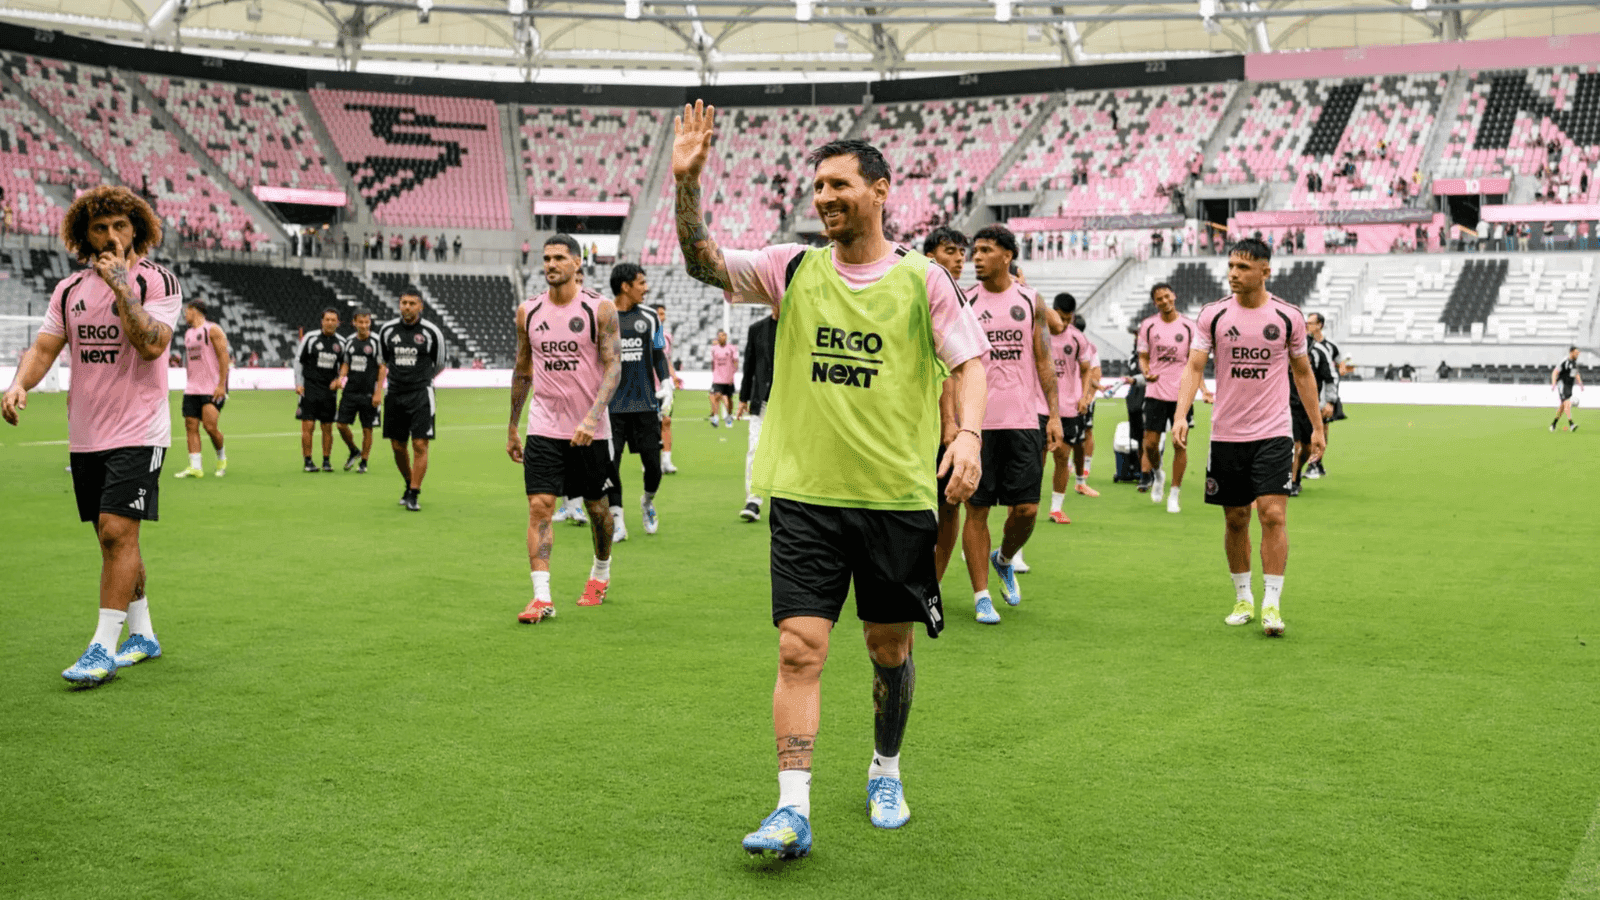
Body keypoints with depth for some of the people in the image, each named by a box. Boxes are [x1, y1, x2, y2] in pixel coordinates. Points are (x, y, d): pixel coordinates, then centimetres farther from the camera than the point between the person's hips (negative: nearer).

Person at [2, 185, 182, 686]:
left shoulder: (158, 281, -6)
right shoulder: (70, 289, 10)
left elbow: (152, 345, -19)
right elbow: (44, 347, 6)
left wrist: (120, 286, -20)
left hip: (137, 432, -6)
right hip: (85, 434, 6)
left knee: (117, 532, -13)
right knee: (112, 538, 11)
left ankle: (104, 647, -9)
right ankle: (142, 635, 24)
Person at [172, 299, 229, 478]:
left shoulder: (212, 330, -7)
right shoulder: (188, 334, 17)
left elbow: (224, 357, -12)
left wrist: (221, 385, -18)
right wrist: (190, 384, 18)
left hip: (213, 388, -7)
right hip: (192, 389, 8)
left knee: (210, 425, -15)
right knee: (191, 426, -1)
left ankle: (221, 457, 10)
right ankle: (195, 467, -2)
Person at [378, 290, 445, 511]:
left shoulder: (432, 332, -3)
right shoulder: (387, 329, 5)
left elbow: (439, 365, 9)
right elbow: (383, 360, 17)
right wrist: (380, 384, 6)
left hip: (421, 394, -3)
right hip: (394, 393, 3)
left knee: (420, 445, -10)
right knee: (398, 446, 8)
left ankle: (414, 495, -5)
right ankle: (409, 485, 30)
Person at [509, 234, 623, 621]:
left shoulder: (600, 310, -6)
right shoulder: (528, 311, 4)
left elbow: (613, 367, -11)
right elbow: (522, 370, 13)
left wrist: (592, 417, -24)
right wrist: (512, 428, 15)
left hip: (590, 429, -2)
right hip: (543, 427, 2)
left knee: (596, 505, 12)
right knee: (540, 505, -11)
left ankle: (601, 570, 38)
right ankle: (541, 596, -12)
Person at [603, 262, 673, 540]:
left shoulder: (649, 317, 9)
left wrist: (666, 385, 6)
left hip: (645, 403, 2)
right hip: (611, 405, -2)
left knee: (653, 462, 1)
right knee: (609, 463, -6)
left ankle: (648, 502, 31)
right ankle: (617, 523, 4)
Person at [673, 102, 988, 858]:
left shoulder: (921, 279, 1)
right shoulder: (793, 269, 4)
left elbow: (970, 361, 1)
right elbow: (703, 264, -4)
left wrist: (968, 434, -15)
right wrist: (686, 182, -17)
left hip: (897, 497, 0)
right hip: (805, 493, 0)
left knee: (889, 647, 12)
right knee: (799, 649, -7)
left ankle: (885, 774, 34)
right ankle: (793, 810, -4)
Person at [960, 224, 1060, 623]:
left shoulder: (1030, 301, 7)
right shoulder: (964, 303, 4)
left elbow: (1044, 362, 8)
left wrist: (1053, 414, 1)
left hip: (1025, 418, 1)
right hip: (977, 421, -1)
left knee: (1026, 508, -1)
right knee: (977, 509, 0)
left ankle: (1004, 559, 30)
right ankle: (981, 596, 9)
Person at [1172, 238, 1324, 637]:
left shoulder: (1288, 317, 0)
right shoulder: (1213, 315, 0)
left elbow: (1302, 373, 11)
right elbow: (1194, 366, -4)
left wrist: (1317, 426, 12)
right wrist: (1181, 415, -18)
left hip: (1273, 433, -1)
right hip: (1226, 435, 1)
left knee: (1273, 514, -12)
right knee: (1235, 520, 8)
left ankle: (1272, 604, -5)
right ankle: (1243, 598, 23)